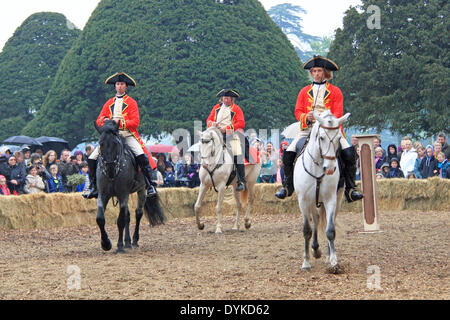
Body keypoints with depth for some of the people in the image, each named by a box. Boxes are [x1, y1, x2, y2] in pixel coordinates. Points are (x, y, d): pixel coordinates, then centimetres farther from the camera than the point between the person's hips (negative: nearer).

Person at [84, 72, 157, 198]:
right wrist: (105, 120, -11)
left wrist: (120, 122, -18)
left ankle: (150, 186, -20)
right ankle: (94, 188, 4)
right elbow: (99, 120, 14)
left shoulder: (131, 102, 7)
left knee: (141, 156, -28)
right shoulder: (109, 103, 18)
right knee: (92, 158, -8)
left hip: (128, 135, -4)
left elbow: (135, 122, -4)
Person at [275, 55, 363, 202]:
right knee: (288, 153, -14)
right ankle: (288, 186, 4)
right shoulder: (304, 91, 17)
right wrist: (306, 117, -13)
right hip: (308, 128, 2)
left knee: (349, 152, -24)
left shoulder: (335, 91, 9)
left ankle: (350, 189, -16)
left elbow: (337, 114, 0)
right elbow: (298, 111, 11)